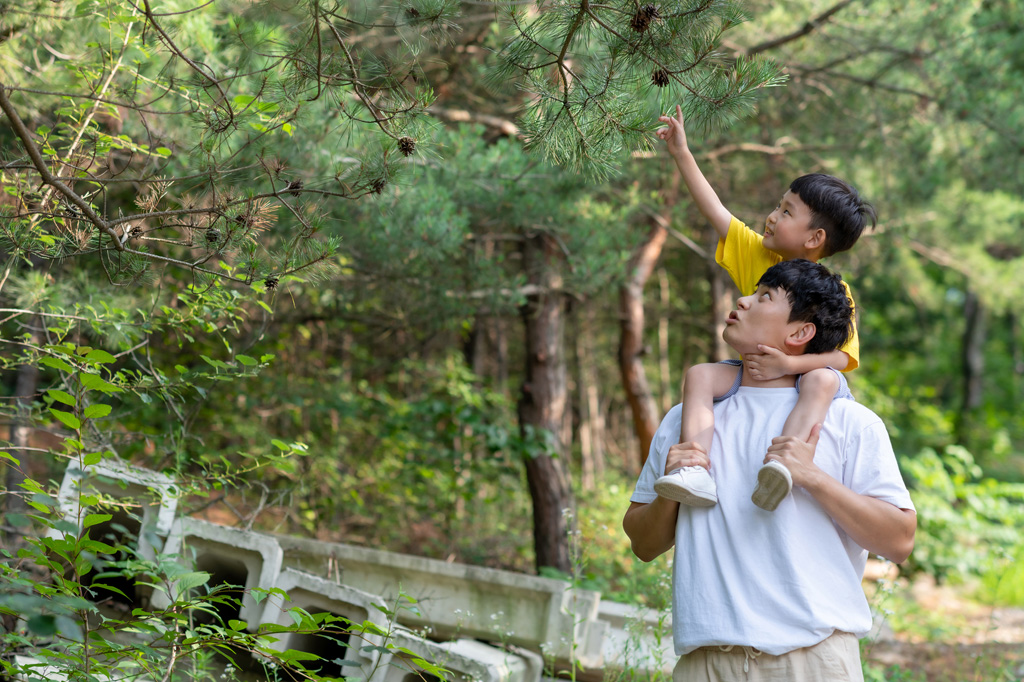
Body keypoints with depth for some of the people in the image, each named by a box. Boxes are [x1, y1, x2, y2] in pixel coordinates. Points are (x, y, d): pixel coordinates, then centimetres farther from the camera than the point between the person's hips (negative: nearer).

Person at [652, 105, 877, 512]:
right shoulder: (756, 255, 7)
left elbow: (842, 356, -17)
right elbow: (715, 211, 8)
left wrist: (788, 365, -33)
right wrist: (681, 154, 8)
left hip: (805, 376, -5)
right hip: (750, 374, 5)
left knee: (822, 380, -39)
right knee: (700, 375, -23)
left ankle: (782, 465, -62)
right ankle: (696, 473, -41)